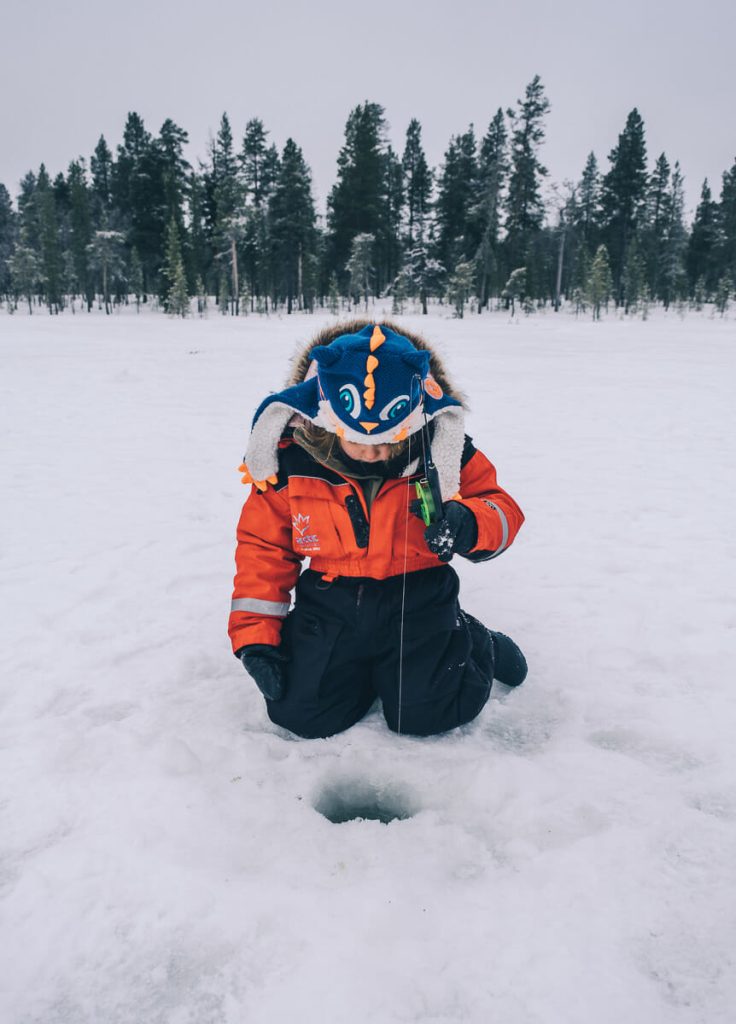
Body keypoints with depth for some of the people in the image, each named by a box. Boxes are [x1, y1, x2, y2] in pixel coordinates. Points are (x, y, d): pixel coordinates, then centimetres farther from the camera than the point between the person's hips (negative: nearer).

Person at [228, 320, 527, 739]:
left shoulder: (443, 450, -13)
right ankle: (366, 665, 24)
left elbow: (501, 509, -5)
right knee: (302, 714, -8)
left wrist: (468, 523, -31)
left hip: (417, 599, -1)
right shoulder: (291, 458, -12)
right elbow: (264, 546, -1)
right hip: (330, 604, 2)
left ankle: (472, 643, 20)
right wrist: (256, 637, -4)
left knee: (425, 713, -13)